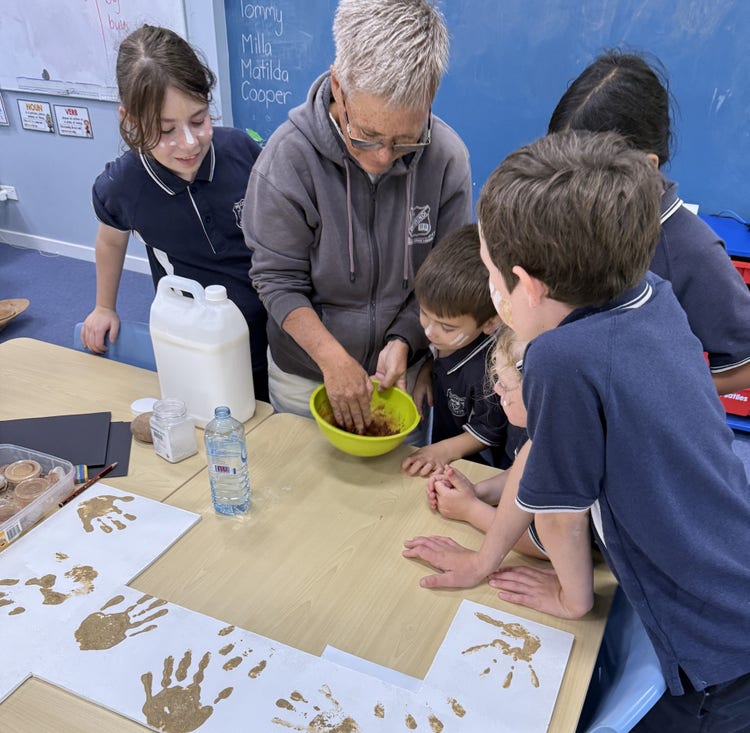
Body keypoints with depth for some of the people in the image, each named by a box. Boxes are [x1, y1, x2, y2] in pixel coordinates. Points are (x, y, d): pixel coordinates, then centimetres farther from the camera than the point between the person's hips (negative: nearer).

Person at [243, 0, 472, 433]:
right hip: (304, 373, -1)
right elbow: (278, 279, -16)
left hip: (402, 369, 2)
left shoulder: (448, 157, -17)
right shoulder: (289, 155, -22)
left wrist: (403, 341, -20)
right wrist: (333, 359, -24)